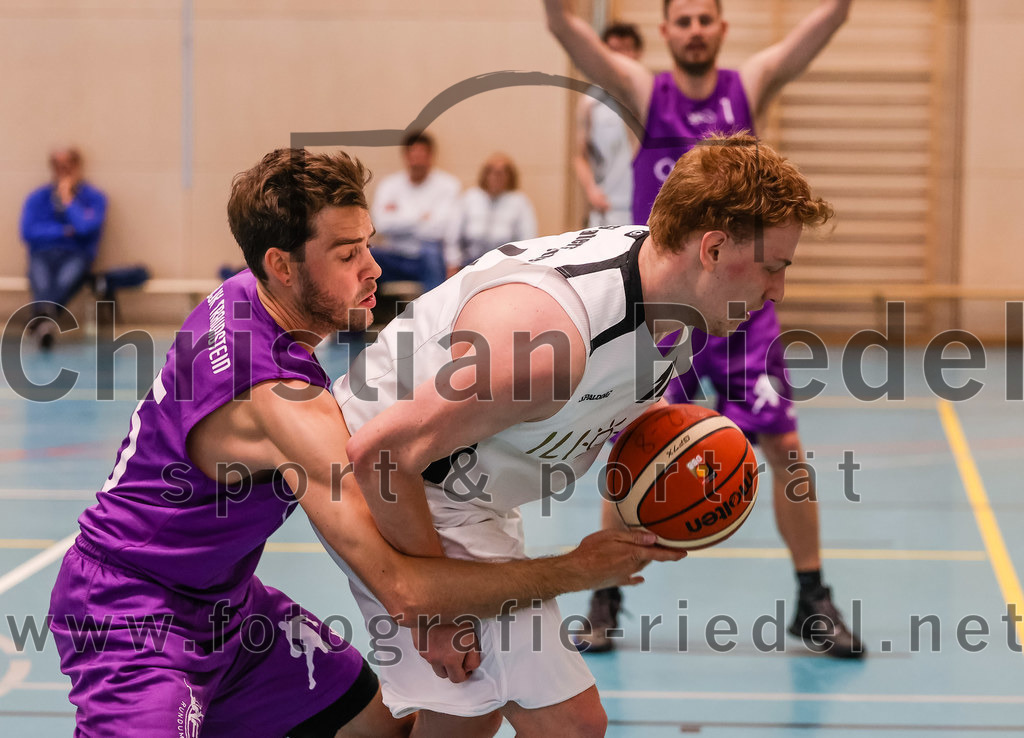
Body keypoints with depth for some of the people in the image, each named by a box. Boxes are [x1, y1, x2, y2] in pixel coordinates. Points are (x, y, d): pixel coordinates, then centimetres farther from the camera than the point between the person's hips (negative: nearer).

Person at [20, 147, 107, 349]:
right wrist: (65, 231, -5)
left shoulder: (94, 198, 8)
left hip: (77, 254, -1)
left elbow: (86, 227, -11)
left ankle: (43, 317, -70)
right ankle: (45, 319, -69)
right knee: (41, 280, -37)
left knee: (68, 277, -40)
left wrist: (68, 200, -4)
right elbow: (28, 232, -1)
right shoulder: (38, 198, 13)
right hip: (43, 255, 1)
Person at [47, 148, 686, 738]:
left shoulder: (244, 297, -3)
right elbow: (405, 592, -36)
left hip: (221, 598, 11)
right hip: (132, 614, -10)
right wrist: (575, 570, -27)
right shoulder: (281, 401, -31)